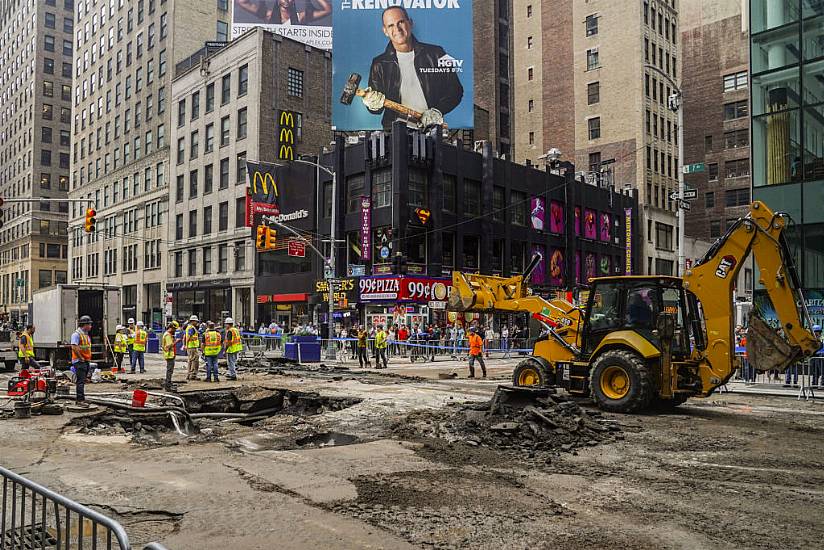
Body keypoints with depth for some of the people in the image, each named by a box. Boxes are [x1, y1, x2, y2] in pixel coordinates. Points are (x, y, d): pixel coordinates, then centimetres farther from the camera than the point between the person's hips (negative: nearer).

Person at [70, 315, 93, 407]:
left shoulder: (86, 334, 18)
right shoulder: (77, 334, -12)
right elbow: (74, 347, -21)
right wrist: (81, 358, -17)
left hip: (86, 361, 9)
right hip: (79, 362, -9)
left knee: (82, 381, 14)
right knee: (81, 381, -10)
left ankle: (78, 399, 21)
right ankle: (80, 400, -11)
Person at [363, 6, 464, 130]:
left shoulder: (435, 54, 8)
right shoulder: (379, 64, 10)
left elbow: (455, 90, 9)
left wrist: (437, 112, -6)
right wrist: (373, 105, -13)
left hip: (430, 128, -1)